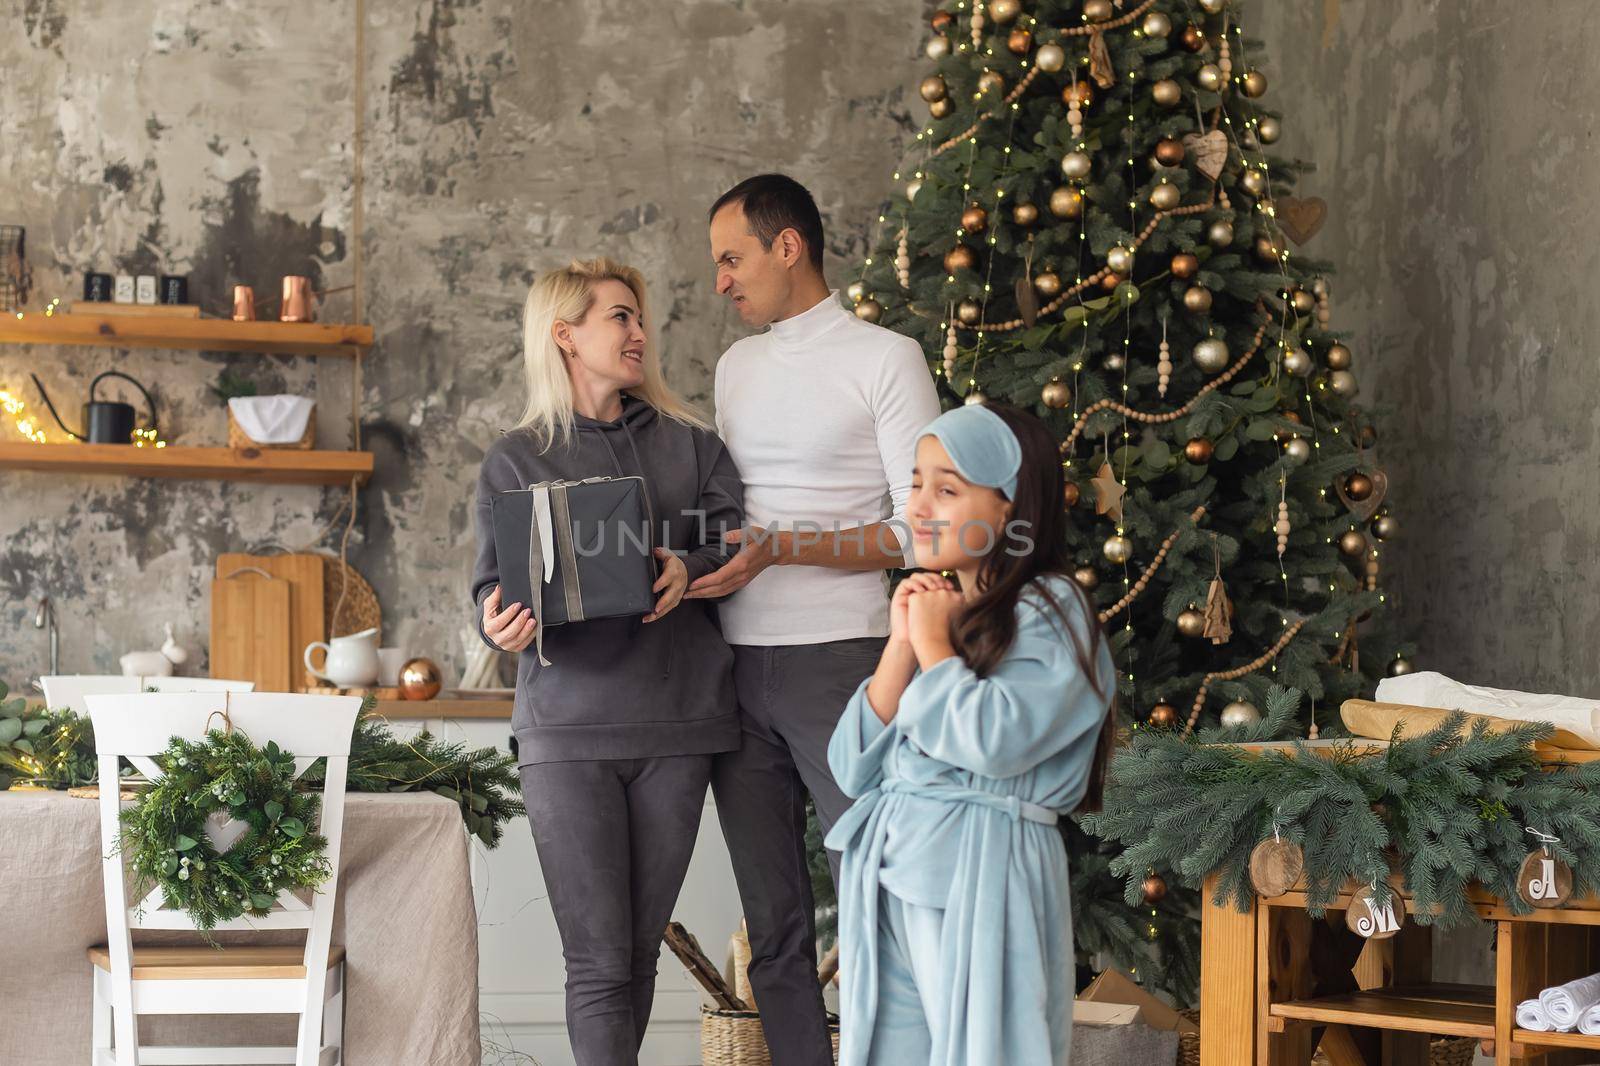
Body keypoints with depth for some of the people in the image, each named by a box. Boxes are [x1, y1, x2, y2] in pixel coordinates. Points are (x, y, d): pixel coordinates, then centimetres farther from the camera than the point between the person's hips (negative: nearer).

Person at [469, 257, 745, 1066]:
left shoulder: (686, 442, 14)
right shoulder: (514, 461, 7)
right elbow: (496, 588, 3)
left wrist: (693, 567, -15)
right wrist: (503, 625, -20)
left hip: (676, 724, 3)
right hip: (569, 729, -3)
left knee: (640, 953, 5)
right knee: (599, 963, -8)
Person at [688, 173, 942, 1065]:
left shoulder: (885, 359, -2)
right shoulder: (737, 367, 17)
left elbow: (919, 530, -8)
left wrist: (778, 548, -16)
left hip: (838, 663, -6)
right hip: (739, 668, 6)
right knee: (774, 918, 6)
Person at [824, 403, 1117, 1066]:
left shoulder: (1048, 612, -5)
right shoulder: (932, 607, 15)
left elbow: (995, 742, -22)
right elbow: (853, 769, 7)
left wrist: (935, 645, -6)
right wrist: (902, 647, -2)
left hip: (983, 881, -6)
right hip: (888, 879, 6)